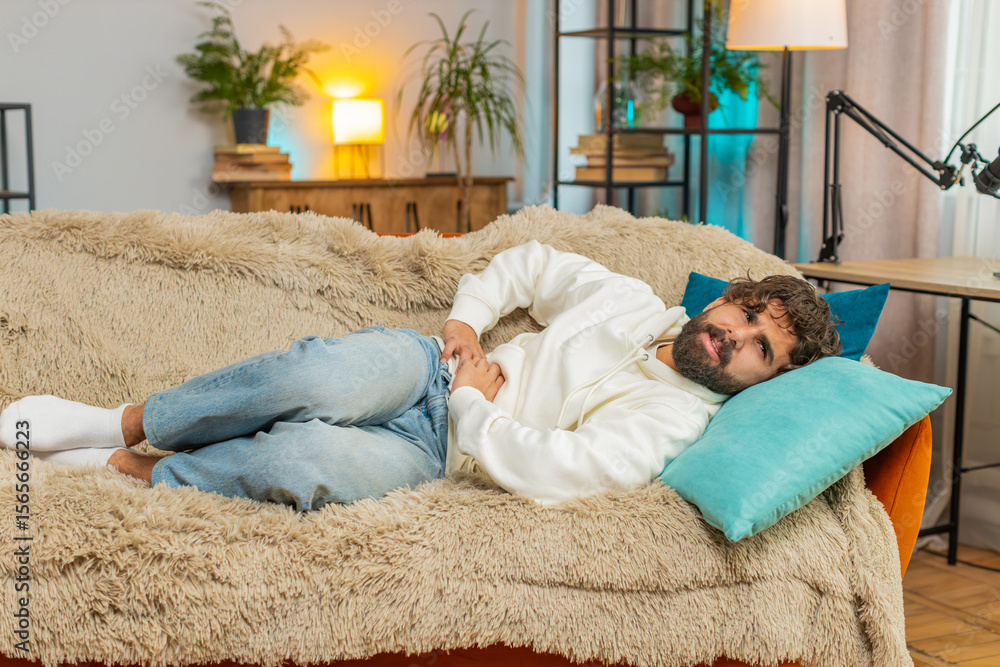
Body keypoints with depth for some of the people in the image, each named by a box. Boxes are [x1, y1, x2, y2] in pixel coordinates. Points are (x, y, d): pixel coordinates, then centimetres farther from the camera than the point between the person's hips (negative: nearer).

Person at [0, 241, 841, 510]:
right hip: (423, 370, 4)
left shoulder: (673, 423, -11)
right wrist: (466, 322, 1)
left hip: (435, 452, -3)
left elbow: (544, 467, -23)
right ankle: (121, 421, -12)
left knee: (299, 463, -34)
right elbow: (527, 264, 17)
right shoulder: (630, 300, 6)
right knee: (322, 378, -32)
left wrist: (477, 404, -14)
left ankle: (129, 469, -8)